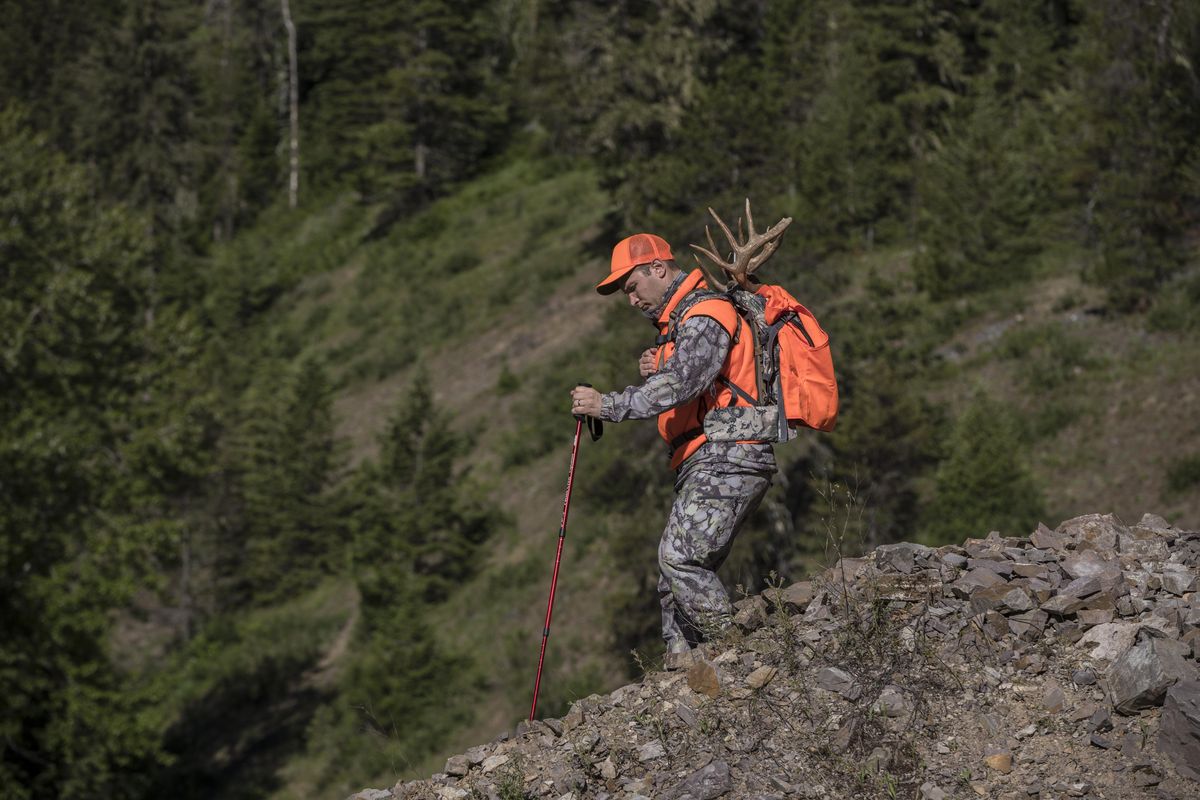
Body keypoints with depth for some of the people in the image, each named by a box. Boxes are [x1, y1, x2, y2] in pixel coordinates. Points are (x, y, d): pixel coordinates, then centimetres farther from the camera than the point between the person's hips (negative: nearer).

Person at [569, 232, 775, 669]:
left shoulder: (705, 316, -10)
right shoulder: (681, 320, 24)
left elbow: (683, 384, -26)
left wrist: (609, 405, -27)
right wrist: (658, 371, 8)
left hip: (725, 458, -11)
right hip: (707, 466, 11)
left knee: (681, 558, -19)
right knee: (676, 568, 7)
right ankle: (681, 664, 7)